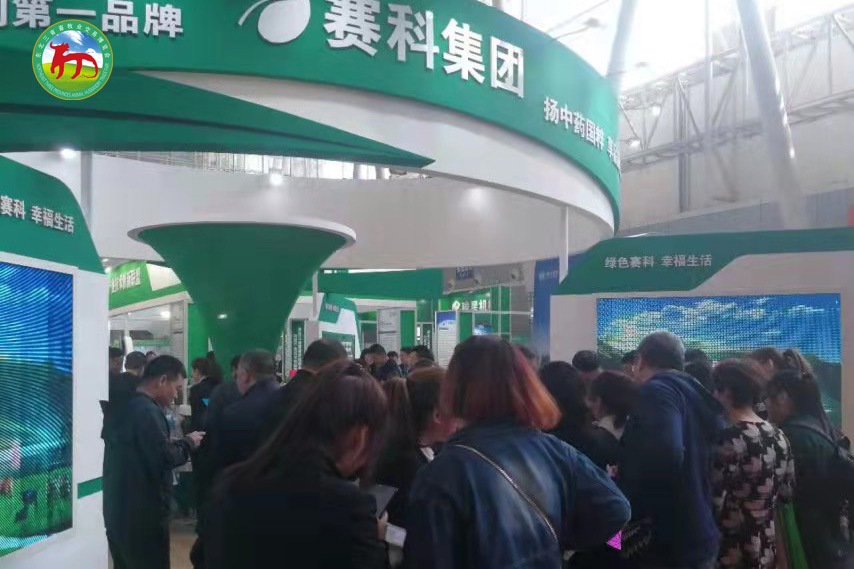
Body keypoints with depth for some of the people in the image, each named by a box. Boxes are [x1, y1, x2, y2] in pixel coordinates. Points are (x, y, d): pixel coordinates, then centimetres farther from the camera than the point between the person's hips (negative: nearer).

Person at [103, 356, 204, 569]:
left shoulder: (122, 407, 10)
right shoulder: (148, 411, -19)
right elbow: (164, 458, -23)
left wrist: (178, 443, 12)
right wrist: (188, 443, -7)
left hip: (117, 511, 9)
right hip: (144, 514, -9)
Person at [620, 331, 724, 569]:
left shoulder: (657, 390, -14)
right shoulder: (697, 395, 14)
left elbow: (665, 454, -31)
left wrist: (631, 510, -20)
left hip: (667, 546, -9)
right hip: (699, 539, 9)